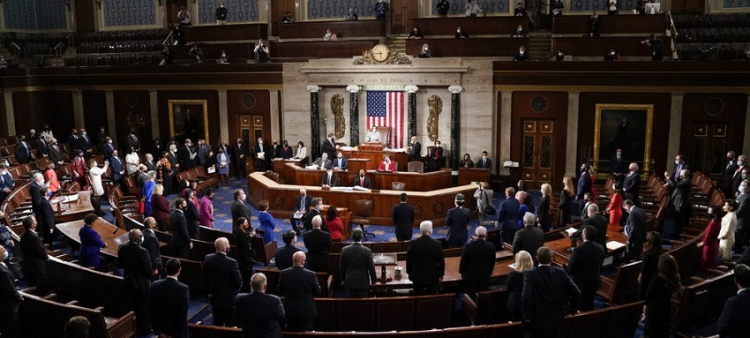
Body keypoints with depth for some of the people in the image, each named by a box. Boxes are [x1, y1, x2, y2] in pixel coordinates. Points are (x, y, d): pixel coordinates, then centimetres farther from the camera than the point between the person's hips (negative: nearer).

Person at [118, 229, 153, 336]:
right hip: (141, 283, -6)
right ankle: (145, 329, 25)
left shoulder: (122, 248, -9)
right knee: (144, 307, 12)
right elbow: (148, 270, -24)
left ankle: (136, 327, 37)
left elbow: (120, 265, 3)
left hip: (128, 281, 6)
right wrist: (152, 270, -4)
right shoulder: (142, 251, -29)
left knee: (133, 306, 22)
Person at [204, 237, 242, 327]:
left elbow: (205, 277, 4)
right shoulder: (232, 262, -26)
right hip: (229, 299, -5)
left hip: (214, 298, 5)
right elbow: (239, 283, -20)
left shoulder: (207, 258, -9)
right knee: (230, 326, 8)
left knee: (217, 325, 19)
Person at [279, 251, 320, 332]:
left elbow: (280, 292, 0)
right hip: (306, 312, -2)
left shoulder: (283, 273, -10)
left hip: (290, 311, 3)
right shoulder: (311, 274, -18)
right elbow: (317, 292, -8)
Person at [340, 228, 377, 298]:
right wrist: (373, 281, 6)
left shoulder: (344, 250, -7)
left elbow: (341, 267, 2)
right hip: (363, 282, -2)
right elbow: (371, 267, -8)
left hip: (350, 281, 2)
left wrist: (343, 279, 17)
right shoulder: (367, 251, -14)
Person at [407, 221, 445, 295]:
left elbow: (409, 260, -2)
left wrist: (409, 272, 13)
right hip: (433, 276, -1)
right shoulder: (437, 244, -14)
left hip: (417, 276, 1)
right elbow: (441, 261, -4)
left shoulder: (413, 243, -11)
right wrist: (441, 274, 10)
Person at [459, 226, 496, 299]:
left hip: (470, 276, -1)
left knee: (470, 297, 10)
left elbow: (463, 261, -8)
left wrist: (462, 272, 9)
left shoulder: (469, 246, -18)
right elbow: (492, 262, 0)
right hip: (484, 276, 1)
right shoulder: (491, 246, -12)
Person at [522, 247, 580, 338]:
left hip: (536, 321, -4)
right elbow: (576, 293, -5)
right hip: (556, 320, 4)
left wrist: (527, 316, -14)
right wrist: (570, 310, 10)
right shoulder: (561, 272, -4)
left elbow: (526, 297, -28)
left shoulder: (530, 274, -16)